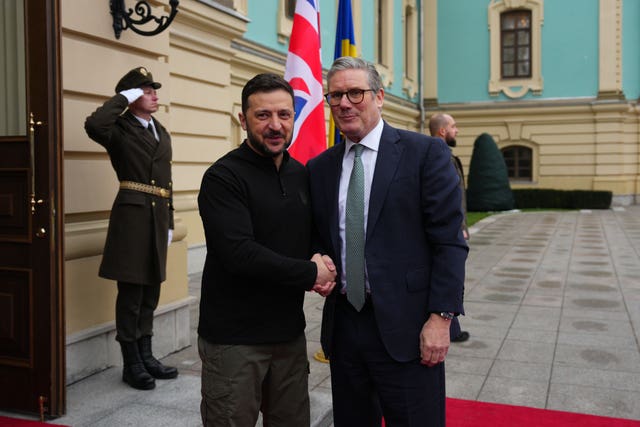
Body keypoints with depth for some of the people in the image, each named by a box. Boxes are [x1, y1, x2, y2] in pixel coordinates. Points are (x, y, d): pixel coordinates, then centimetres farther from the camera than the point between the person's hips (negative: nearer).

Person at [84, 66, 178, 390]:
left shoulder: (161, 132, 18)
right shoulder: (120, 130, -4)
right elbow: (94, 125, -29)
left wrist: (169, 221, 17)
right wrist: (123, 98, -15)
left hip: (157, 217, 7)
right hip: (132, 215, -7)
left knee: (149, 293, 14)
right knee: (131, 293, 0)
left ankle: (145, 356, 25)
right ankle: (131, 364, 12)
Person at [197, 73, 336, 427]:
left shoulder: (301, 175, 8)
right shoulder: (223, 178, -12)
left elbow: (315, 234, 18)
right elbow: (239, 253, -23)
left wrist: (324, 261, -6)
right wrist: (311, 273, -15)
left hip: (290, 332, 6)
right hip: (234, 338, -6)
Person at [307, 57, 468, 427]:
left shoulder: (426, 153, -4)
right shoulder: (320, 168, 10)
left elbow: (449, 241, -8)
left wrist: (440, 317, -14)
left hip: (406, 327, -4)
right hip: (343, 324, 5)